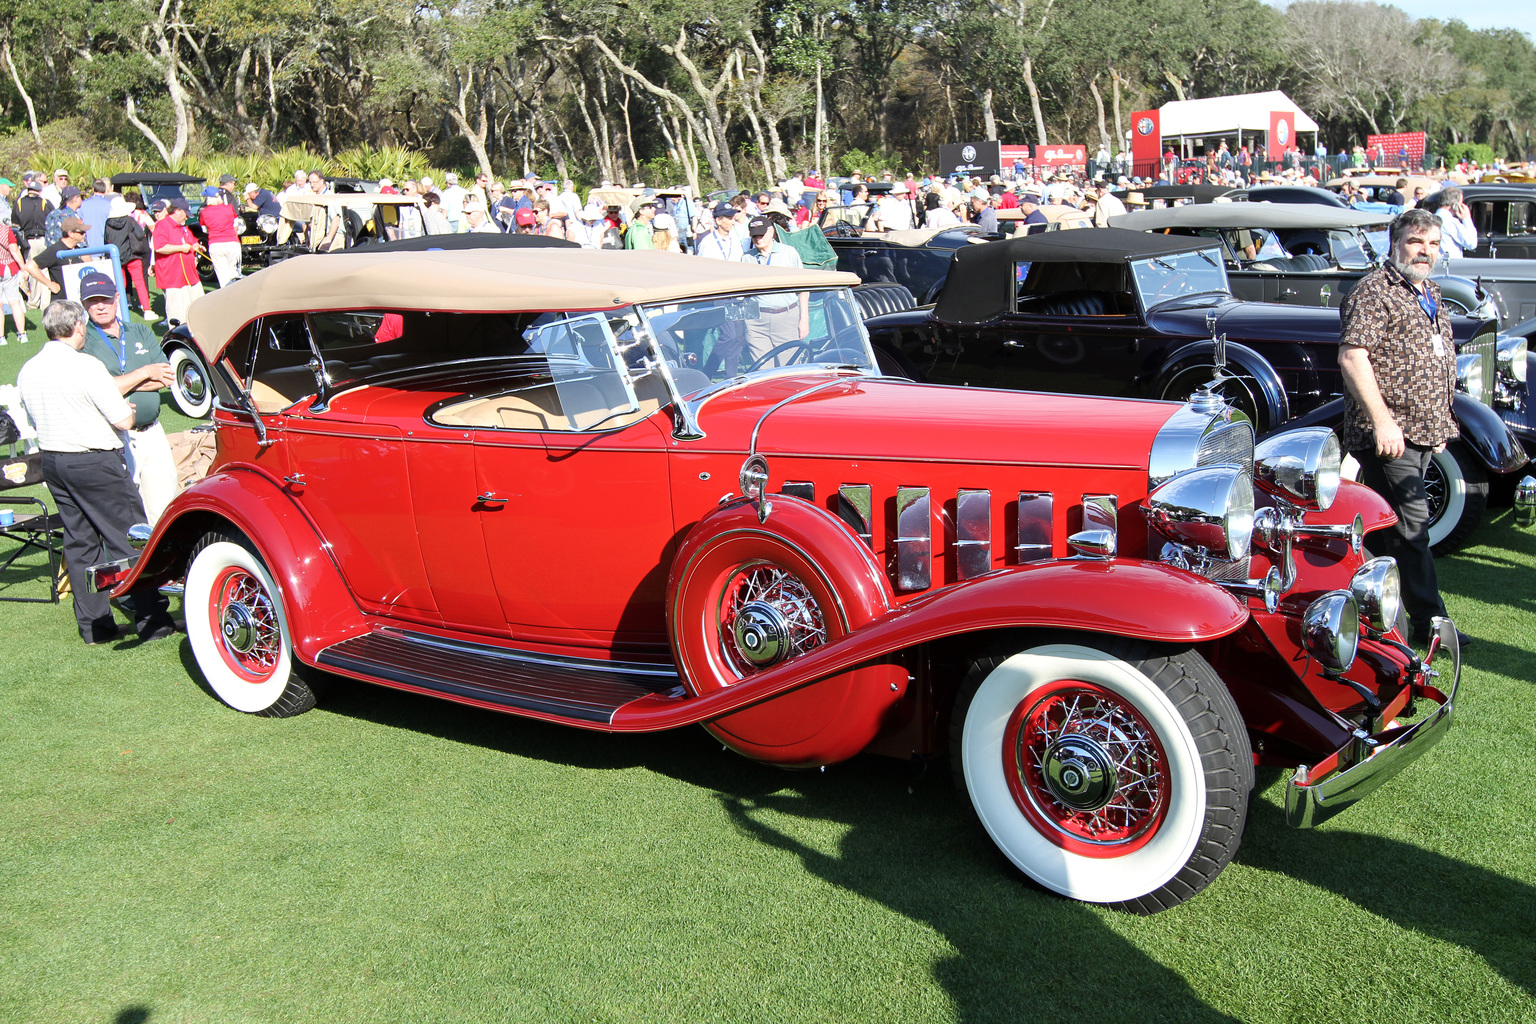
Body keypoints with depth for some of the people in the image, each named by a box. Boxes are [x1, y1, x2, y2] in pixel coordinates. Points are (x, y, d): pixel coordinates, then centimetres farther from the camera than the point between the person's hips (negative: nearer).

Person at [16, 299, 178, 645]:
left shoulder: (27, 372, 5)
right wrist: (128, 408, 7)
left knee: (79, 541, 13)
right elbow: (123, 420, -15)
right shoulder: (86, 367, -17)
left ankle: (94, 625, 17)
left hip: (51, 460, 8)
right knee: (128, 538, 0)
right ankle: (150, 619, 2)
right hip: (95, 461, -7)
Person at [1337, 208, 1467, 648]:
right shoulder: (1375, 290, -9)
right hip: (1389, 433, -8)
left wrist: (1441, 425, 23)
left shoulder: (1431, 295, 20)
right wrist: (1382, 420, -25)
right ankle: (1429, 624, -5)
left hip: (1423, 431, 9)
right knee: (1410, 525, -9)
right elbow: (1352, 355, -20)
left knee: (1386, 525, 13)